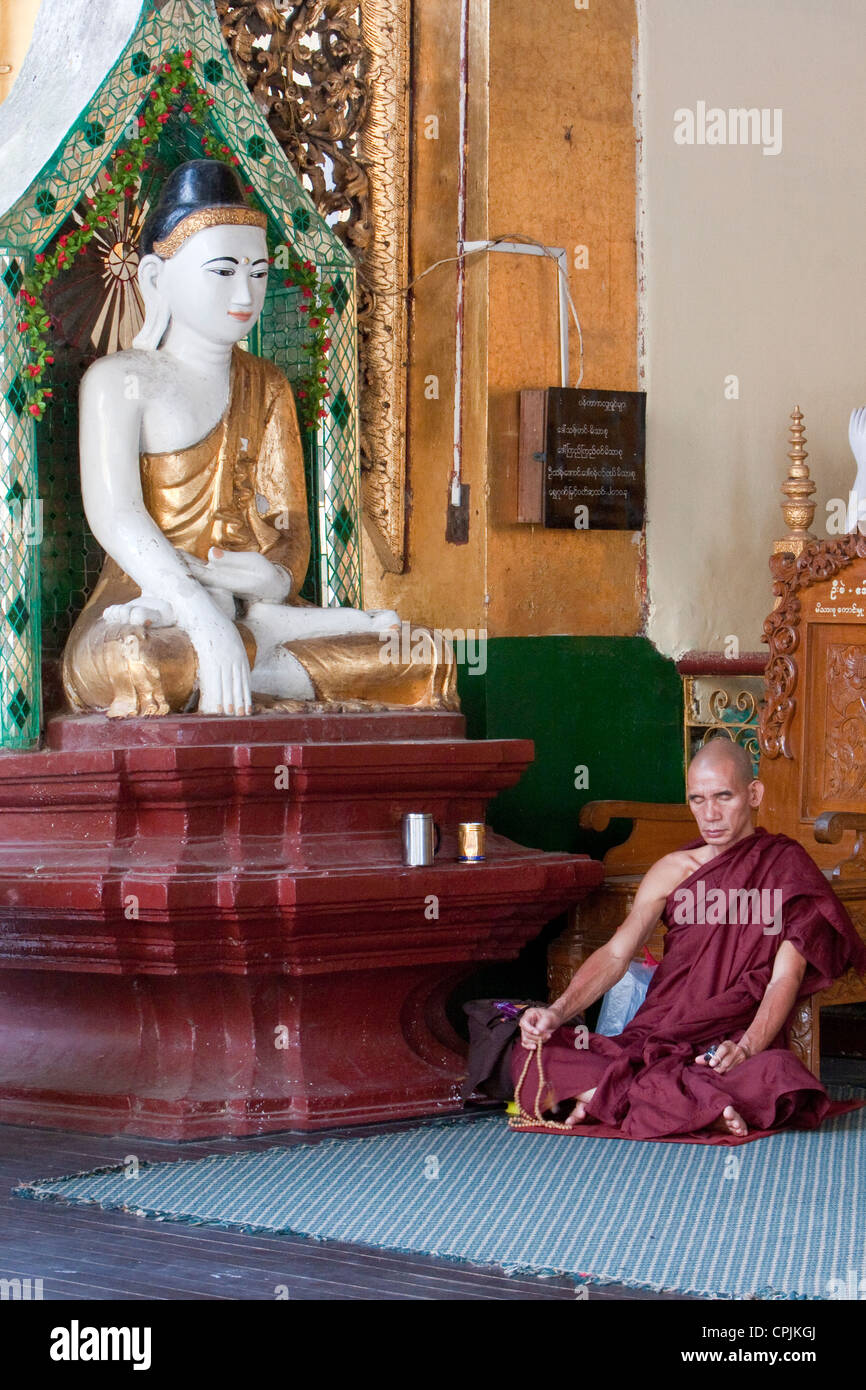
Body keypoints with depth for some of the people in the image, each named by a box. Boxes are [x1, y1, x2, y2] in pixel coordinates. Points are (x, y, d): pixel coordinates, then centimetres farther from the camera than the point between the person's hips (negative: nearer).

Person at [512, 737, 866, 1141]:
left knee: (774, 1079, -40)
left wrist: (745, 1049, -26)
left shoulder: (789, 870, 4)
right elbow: (616, 954, 5)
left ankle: (617, 1098, -29)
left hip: (735, 1045, -4)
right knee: (532, 1055, -20)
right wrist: (558, 1012, -15)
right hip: (652, 1041, 4)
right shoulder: (672, 871, 15)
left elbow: (786, 978, -8)